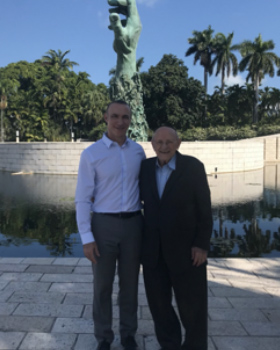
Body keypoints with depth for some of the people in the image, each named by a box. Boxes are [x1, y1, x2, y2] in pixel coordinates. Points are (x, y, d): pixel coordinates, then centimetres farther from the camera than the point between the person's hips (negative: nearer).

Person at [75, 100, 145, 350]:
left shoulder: (138, 151, 5)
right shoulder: (90, 154, -7)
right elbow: (82, 199, -7)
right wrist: (86, 238, -12)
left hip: (133, 224, 3)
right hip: (104, 225, -3)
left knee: (130, 282, 13)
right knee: (103, 285, 8)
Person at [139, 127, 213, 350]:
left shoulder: (193, 167, -10)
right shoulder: (146, 167, 2)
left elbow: (204, 208, -10)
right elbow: (140, 196, 16)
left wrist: (202, 245, -13)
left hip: (186, 248, -4)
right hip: (153, 248, 4)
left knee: (191, 304, 9)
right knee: (158, 302, 13)